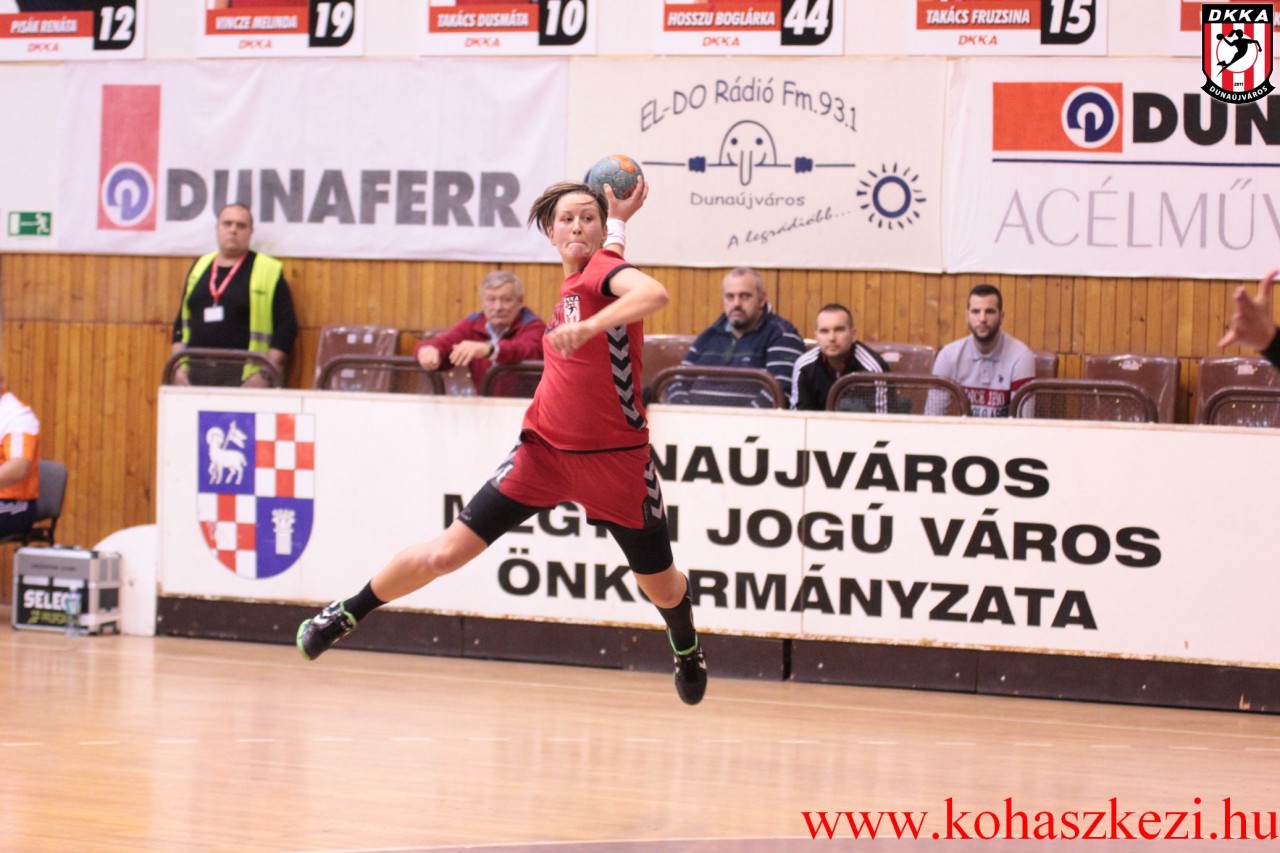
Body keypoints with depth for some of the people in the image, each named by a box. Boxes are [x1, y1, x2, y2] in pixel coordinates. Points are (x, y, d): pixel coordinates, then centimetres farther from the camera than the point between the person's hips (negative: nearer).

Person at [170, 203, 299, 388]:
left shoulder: (268, 271, 3)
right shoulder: (200, 267, 17)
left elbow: (286, 327, -2)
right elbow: (181, 323, 21)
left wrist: (264, 374, -11)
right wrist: (179, 369, 9)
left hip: (242, 378, -4)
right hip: (196, 374, 4)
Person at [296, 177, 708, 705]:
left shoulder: (603, 267, -12)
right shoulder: (571, 284, 7)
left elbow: (653, 292, -38)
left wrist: (590, 326, -47)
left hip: (616, 459, -4)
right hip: (545, 450, 4)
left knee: (660, 584, 13)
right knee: (446, 553, -3)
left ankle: (686, 645, 48)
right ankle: (347, 613, 16)